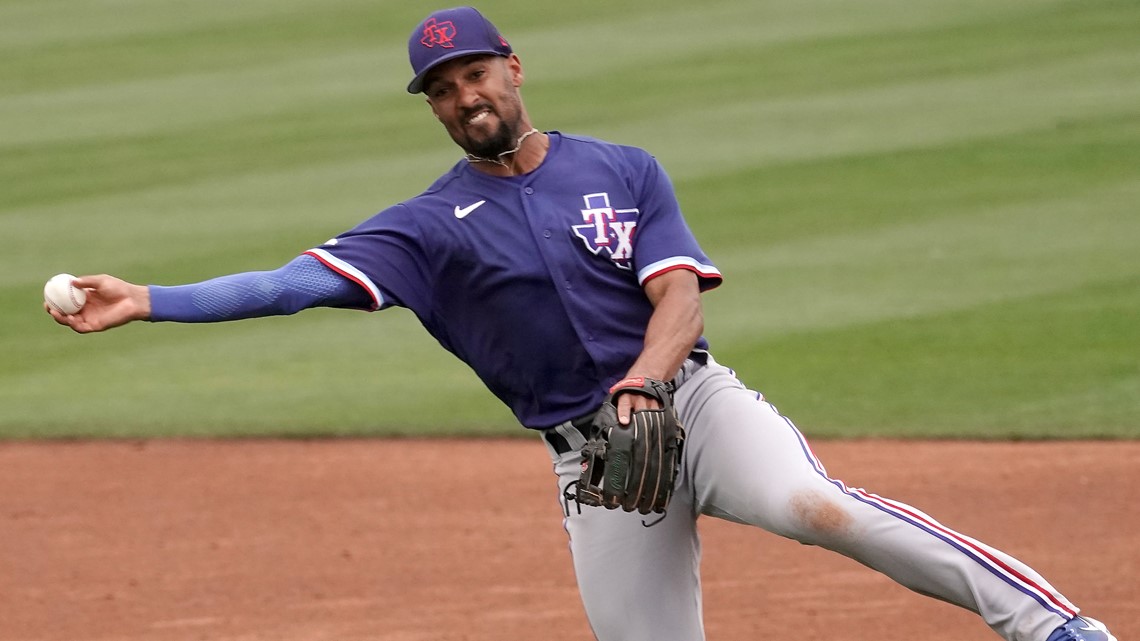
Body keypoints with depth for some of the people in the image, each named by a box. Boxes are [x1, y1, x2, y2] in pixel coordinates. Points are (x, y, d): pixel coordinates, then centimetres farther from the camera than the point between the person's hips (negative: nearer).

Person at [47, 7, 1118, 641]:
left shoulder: (623, 171, 8)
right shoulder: (430, 225, 6)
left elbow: (678, 295, -2)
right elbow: (301, 281, -5)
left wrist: (642, 385, -23)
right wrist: (146, 303, -17)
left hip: (692, 396, -2)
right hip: (588, 451, 2)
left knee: (812, 503, -29)